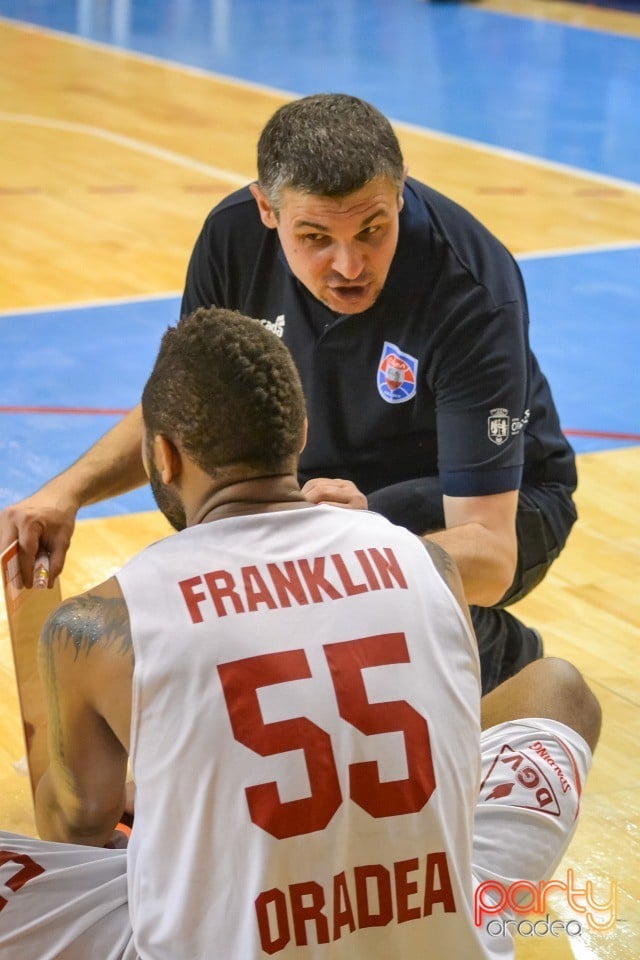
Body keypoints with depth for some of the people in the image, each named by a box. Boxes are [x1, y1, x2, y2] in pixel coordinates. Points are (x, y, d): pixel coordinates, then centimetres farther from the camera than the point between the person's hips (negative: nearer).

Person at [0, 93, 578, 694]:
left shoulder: (471, 293, -32)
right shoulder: (236, 234, -18)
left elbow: (490, 556, -37)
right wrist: (67, 493, -17)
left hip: (496, 502, -5)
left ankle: (493, 649, -1)